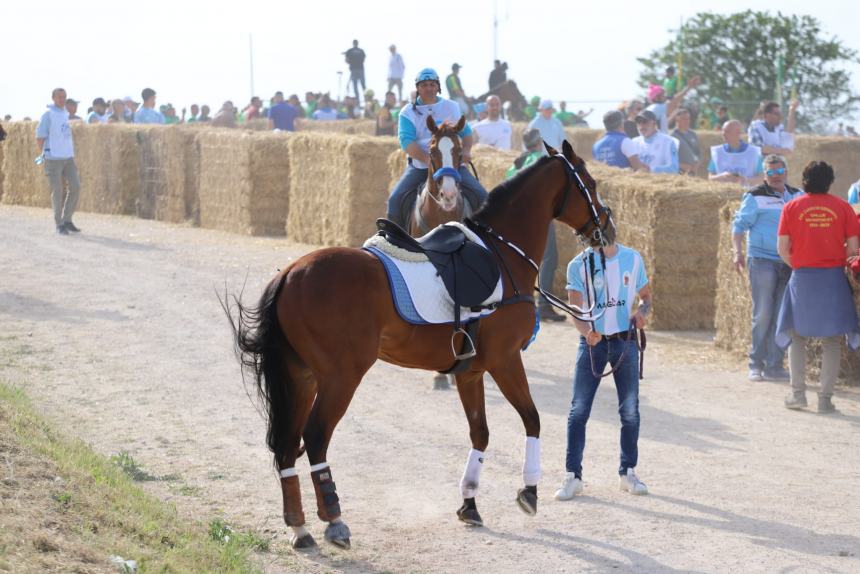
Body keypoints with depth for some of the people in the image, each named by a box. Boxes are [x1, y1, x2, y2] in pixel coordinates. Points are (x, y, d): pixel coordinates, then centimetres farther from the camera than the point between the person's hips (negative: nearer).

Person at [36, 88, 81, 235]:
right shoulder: (48, 115, -8)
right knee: (57, 192, -2)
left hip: (68, 157, 6)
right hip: (53, 158, -6)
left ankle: (67, 220, 11)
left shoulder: (66, 114, 13)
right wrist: (44, 154, -7)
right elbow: (39, 136, -8)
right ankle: (59, 224, 8)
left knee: (76, 187, -1)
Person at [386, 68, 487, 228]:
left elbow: (466, 132, 13)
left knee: (480, 195, -17)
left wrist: (466, 150, -11)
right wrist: (426, 159, -28)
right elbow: (406, 142, -12)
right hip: (419, 166, -1)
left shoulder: (452, 107, 11)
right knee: (396, 199, -21)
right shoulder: (408, 112, 1)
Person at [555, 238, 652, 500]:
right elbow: (575, 308, -11)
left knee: (630, 410, 6)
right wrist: (586, 332, -31)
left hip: (625, 340, 2)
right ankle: (573, 475, 2)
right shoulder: (579, 265, -5)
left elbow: (646, 295, 13)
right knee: (579, 410, -4)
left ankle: (628, 472, 20)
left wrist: (642, 311, -10)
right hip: (592, 342, -2)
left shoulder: (632, 259, 2)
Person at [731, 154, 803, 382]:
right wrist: (738, 252, -15)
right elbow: (739, 224, -4)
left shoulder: (797, 196, 11)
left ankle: (774, 365, 12)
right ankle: (756, 365, 4)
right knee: (763, 314, -5)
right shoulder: (756, 197, -4)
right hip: (762, 261, -5)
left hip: (788, 263, 5)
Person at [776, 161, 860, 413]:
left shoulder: (792, 207, 1)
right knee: (831, 341, 6)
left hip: (802, 278, 0)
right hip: (834, 278, 0)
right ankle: (825, 398, 1)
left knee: (798, 337, 14)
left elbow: (782, 248, -2)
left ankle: (798, 393, 7)